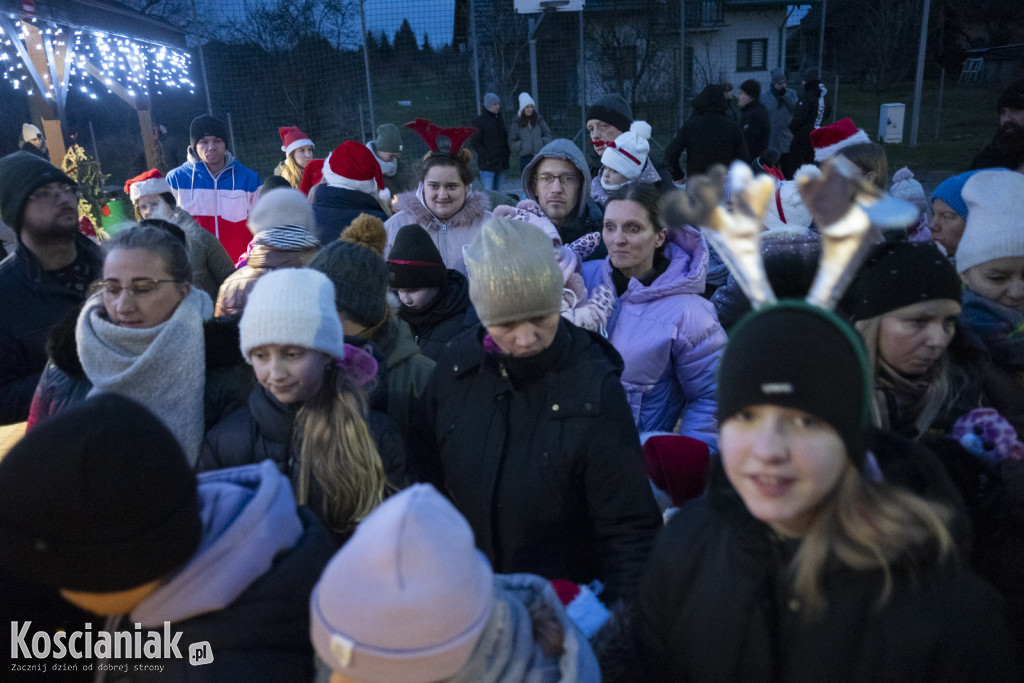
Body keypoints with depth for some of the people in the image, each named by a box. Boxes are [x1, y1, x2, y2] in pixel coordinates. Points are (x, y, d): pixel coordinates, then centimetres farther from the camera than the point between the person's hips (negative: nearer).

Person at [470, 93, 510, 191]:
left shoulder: (500, 120, 16)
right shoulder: (479, 121, -5)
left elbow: (505, 138, 25)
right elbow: (474, 142, -7)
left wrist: (506, 153, 9)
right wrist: (486, 156, -14)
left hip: (501, 163, 7)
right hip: (487, 164, -6)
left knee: (497, 190, 9)